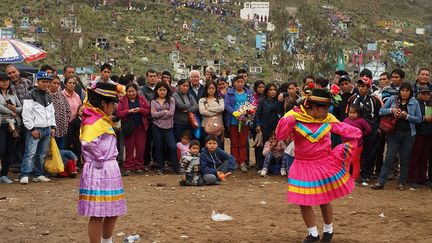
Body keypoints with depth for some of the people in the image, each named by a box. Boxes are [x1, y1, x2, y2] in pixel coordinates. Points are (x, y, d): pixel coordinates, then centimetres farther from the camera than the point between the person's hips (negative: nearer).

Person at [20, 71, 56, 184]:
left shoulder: (48, 96, 18)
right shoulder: (31, 96, -6)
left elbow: (52, 112, 24)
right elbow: (26, 114, -12)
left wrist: (53, 127, 13)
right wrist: (32, 129, -15)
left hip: (47, 129, 7)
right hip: (35, 129, -7)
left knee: (42, 154, 11)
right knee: (30, 153, -12)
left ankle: (39, 175, 19)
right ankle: (25, 175, -11)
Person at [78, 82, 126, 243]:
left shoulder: (103, 120, 12)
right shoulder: (94, 121, -17)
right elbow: (87, 143, -34)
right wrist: (99, 160, -21)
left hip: (110, 171, 10)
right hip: (99, 172, -10)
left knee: (113, 211, 19)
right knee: (97, 214, -2)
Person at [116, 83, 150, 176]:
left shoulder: (142, 99, 7)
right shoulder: (123, 100, 3)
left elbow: (148, 110, 3)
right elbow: (118, 112, -5)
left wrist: (140, 110, -15)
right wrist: (129, 111, -18)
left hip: (141, 126, 1)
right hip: (129, 127, -1)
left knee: (140, 147, 2)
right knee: (129, 147, 1)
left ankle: (139, 166, 12)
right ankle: (128, 167, 6)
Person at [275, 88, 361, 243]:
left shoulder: (328, 119, -5)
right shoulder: (294, 117, -10)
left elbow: (352, 132, 5)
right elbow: (280, 135, -20)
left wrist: (343, 149, 1)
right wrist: (288, 120, -29)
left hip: (324, 164, 0)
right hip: (303, 166, 0)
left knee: (324, 200, 7)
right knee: (303, 201, 2)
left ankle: (328, 230, 33)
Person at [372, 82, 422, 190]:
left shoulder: (414, 103, 2)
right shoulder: (392, 99, 2)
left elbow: (419, 119, 2)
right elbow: (381, 111, 2)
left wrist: (407, 116, -13)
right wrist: (391, 110, -15)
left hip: (408, 134, 1)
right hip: (394, 133, -1)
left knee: (405, 159, 8)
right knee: (389, 158, -5)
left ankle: (402, 183, 19)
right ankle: (381, 182, -4)